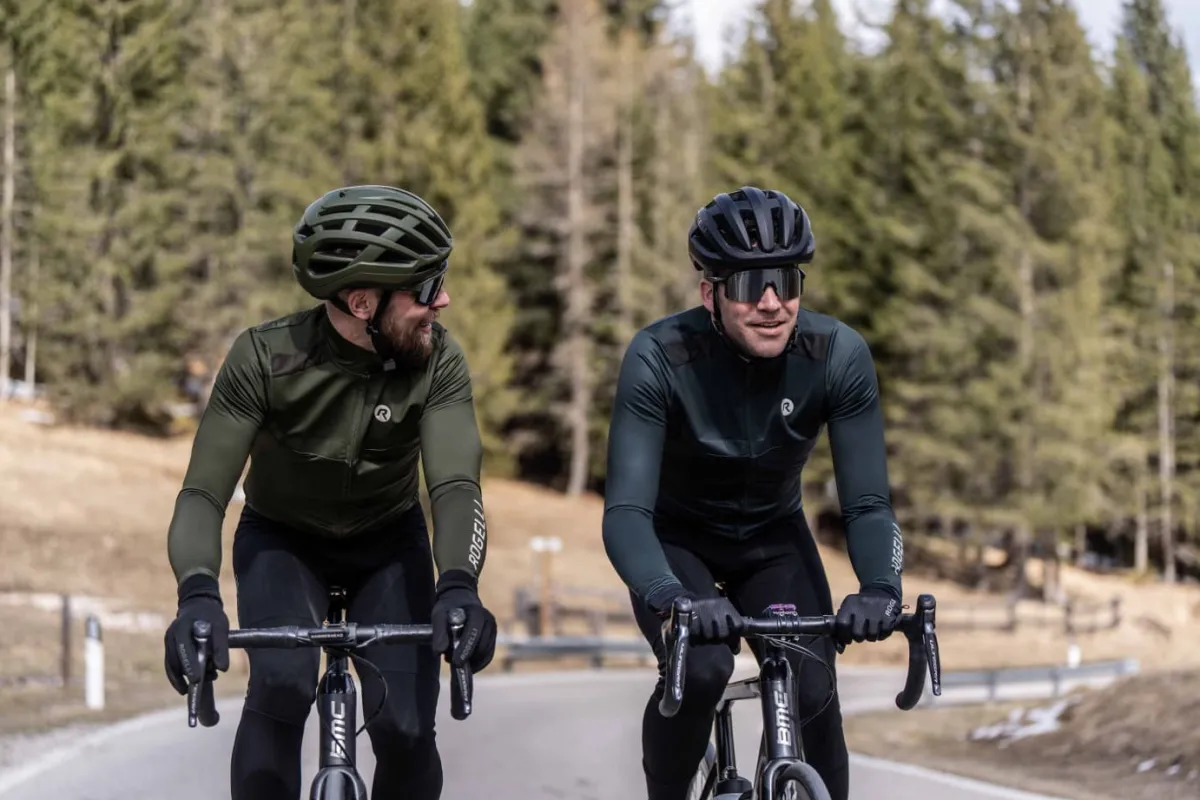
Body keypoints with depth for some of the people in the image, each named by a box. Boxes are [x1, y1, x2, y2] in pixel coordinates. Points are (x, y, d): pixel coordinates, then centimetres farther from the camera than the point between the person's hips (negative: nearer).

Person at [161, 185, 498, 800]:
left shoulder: (438, 362, -24)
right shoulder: (264, 358, -28)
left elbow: (455, 485, -34)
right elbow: (203, 494, -30)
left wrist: (458, 586, -55)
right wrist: (197, 595, -50)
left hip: (389, 545, 2)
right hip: (282, 542, -1)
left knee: (406, 734, -15)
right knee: (282, 686, -30)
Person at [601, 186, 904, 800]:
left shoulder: (838, 355, -23)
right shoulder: (659, 358, -30)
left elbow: (866, 503, -22)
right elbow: (625, 512, -35)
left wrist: (881, 588, -43)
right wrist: (671, 599, -54)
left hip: (773, 538, 2)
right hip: (677, 540, -2)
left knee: (812, 691, -18)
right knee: (700, 670, -30)